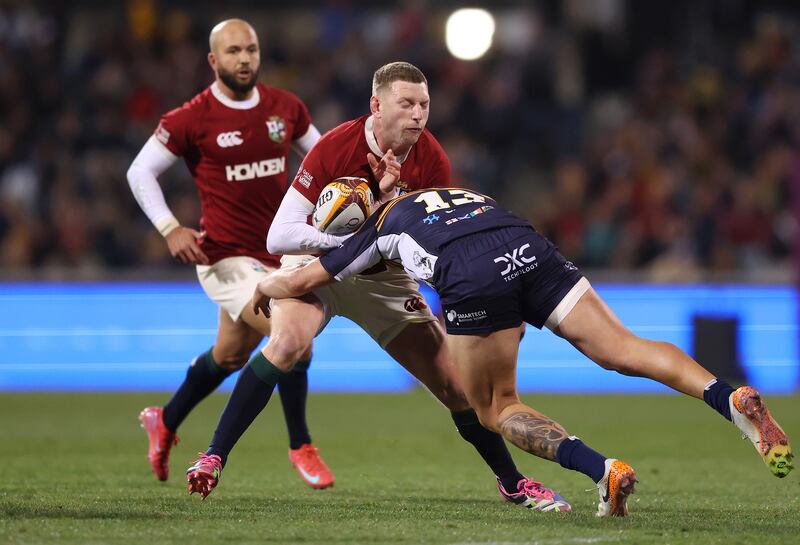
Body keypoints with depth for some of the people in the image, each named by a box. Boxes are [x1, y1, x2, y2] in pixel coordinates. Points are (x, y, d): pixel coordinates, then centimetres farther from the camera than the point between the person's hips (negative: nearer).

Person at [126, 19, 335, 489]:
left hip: (278, 252, 6)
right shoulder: (192, 119, -10)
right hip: (225, 258, -6)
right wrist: (170, 229, -13)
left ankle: (165, 422, 43)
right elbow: (140, 172, -2)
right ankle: (301, 447, -4)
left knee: (229, 356, 18)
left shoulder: (285, 108, 3)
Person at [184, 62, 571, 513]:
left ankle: (512, 482, 17)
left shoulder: (433, 162, -14)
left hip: (383, 276, 4)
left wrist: (392, 197, -27)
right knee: (288, 343, -33)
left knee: (455, 382, -1)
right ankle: (213, 459, -25)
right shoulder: (335, 148, -25)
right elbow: (279, 236, -27)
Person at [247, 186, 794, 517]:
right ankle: (733, 399, -25)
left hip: (472, 279, -4)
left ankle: (604, 471, -12)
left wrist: (267, 288, 58)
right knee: (625, 350, 0)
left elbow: (299, 280, 38)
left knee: (496, 409, 11)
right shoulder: (465, 194, 43)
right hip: (533, 251, 4)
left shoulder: (381, 227, 32)